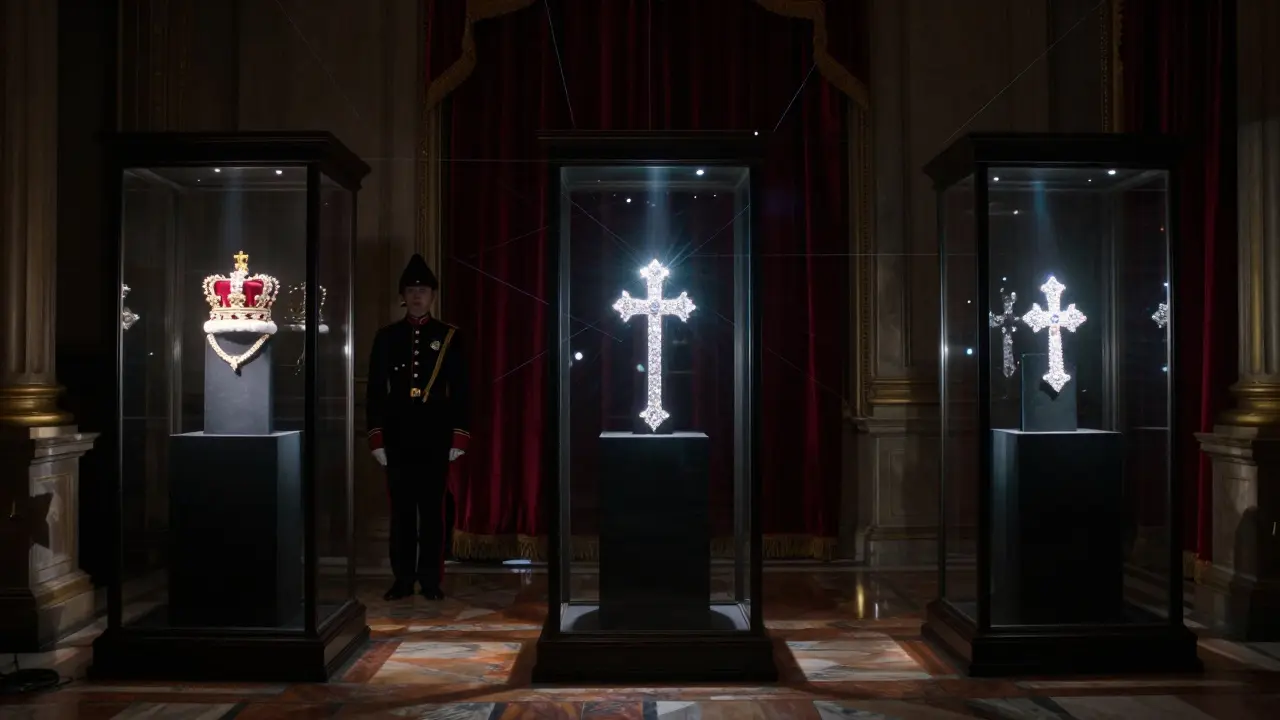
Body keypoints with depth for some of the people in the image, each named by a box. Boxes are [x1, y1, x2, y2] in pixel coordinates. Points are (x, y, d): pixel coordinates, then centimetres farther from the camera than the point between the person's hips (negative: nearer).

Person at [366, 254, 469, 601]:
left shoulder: (449, 336, 3)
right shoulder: (386, 336, 6)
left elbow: (460, 392, 1)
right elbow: (375, 392, 5)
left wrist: (459, 438, -5)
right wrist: (376, 438, -1)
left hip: (435, 436, -1)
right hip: (398, 436, 1)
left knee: (432, 508, 4)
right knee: (401, 509, 6)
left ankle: (431, 580, 11)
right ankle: (403, 579, 14)